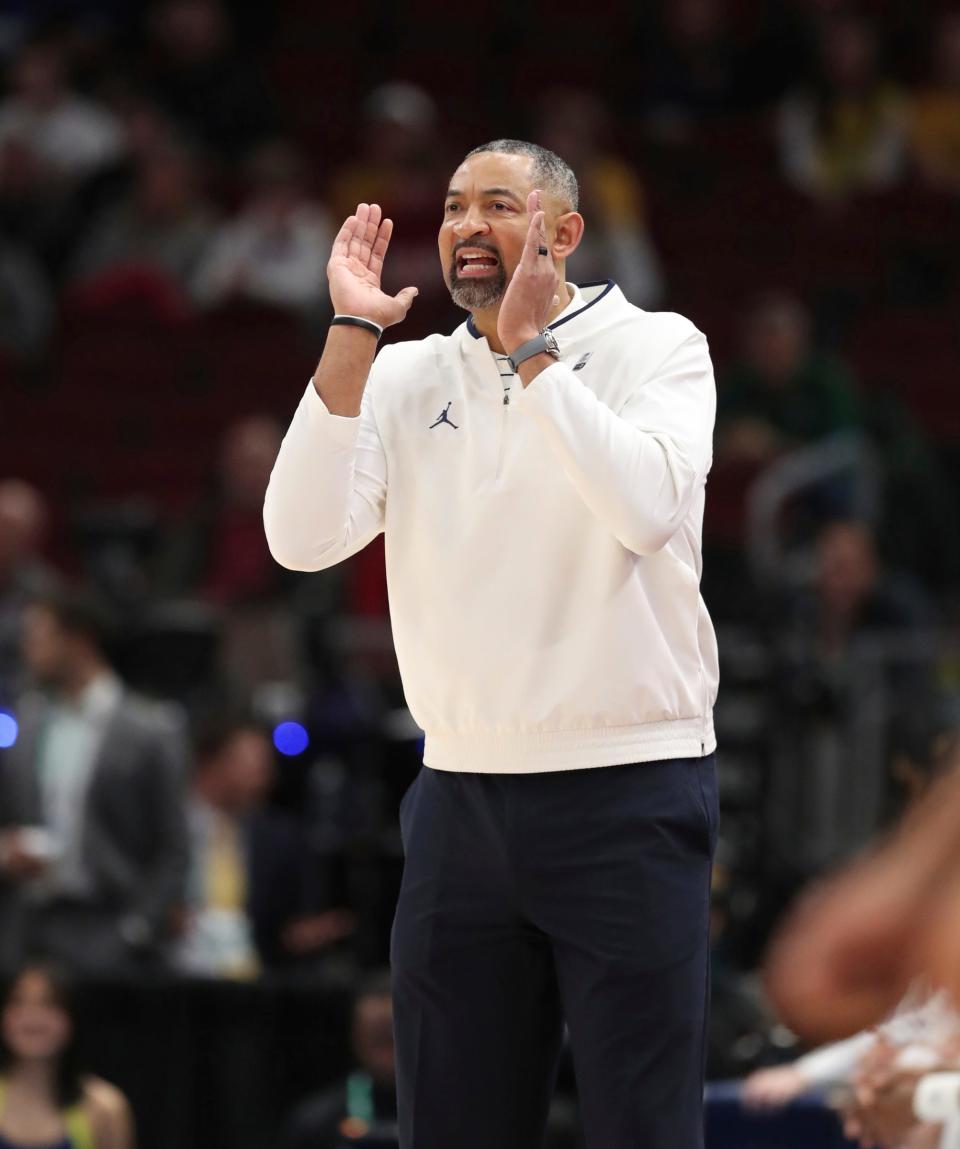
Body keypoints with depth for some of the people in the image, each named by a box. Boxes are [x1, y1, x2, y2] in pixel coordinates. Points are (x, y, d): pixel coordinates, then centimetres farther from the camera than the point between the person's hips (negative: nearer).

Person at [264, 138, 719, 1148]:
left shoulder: (656, 348, -2)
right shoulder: (405, 377, 8)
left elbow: (646, 510, -21)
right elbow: (303, 538, -7)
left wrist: (530, 347, -18)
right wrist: (352, 334, -10)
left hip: (628, 795, -4)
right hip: (460, 795, 4)